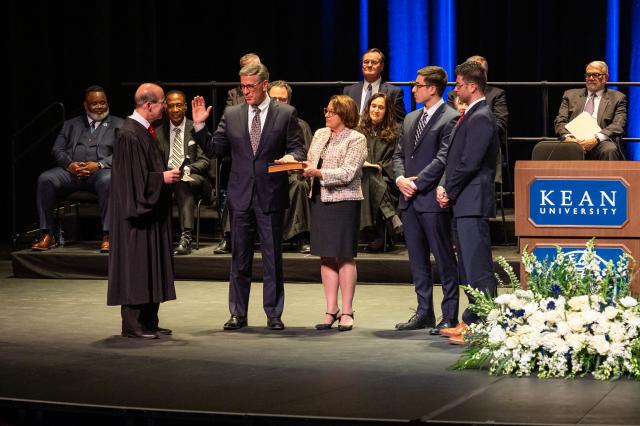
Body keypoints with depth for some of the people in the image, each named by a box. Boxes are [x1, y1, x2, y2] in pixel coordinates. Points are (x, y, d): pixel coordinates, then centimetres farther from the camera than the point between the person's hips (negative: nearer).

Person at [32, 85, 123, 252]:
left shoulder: (119, 125, 16)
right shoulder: (71, 125, 24)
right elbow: (57, 149, 14)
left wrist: (99, 165, -15)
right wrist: (69, 164, -9)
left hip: (101, 170, -3)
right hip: (71, 170, 3)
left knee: (108, 180, -39)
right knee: (45, 179, -26)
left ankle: (107, 235, -36)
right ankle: (47, 235, -21)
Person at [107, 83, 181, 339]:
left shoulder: (145, 131, 13)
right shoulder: (130, 135, -17)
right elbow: (133, 177, -21)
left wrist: (168, 174, 8)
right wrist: (163, 178, -16)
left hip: (152, 210, 10)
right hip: (137, 211, -10)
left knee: (152, 268, 11)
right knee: (136, 267, -6)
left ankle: (148, 322, 16)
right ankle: (132, 325, -1)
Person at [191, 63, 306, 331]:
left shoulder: (285, 114, 1)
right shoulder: (231, 115, 7)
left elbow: (298, 149, 0)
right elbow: (213, 150, 8)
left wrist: (291, 157, -21)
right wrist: (199, 126, -4)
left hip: (271, 196, -2)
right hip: (240, 196, 2)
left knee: (272, 257, 4)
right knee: (239, 258, 7)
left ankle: (273, 314, 12)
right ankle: (238, 314, 14)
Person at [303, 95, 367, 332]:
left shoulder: (356, 139, -6)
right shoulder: (320, 135, 15)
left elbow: (348, 173, -15)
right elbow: (310, 163, 16)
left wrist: (319, 173, -22)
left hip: (344, 201, -6)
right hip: (320, 199, 6)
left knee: (344, 257, -1)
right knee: (326, 257, 6)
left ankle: (346, 311, 4)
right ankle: (331, 310, 11)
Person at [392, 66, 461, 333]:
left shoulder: (450, 119, -9)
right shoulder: (411, 119, 18)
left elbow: (443, 158, -16)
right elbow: (400, 154, 19)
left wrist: (417, 183, -15)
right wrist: (400, 178, 0)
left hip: (432, 200, -8)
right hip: (410, 200, 8)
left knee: (444, 260, -3)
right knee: (417, 260, 11)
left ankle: (449, 316, 2)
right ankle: (424, 313, 18)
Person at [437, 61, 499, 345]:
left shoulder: (481, 118, -14)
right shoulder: (470, 116, 18)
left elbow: (469, 163, -19)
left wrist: (449, 192, -10)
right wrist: (444, 186, 8)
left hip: (473, 202, -11)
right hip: (463, 203, 11)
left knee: (478, 268, -9)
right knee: (467, 267, 16)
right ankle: (471, 321, 25)